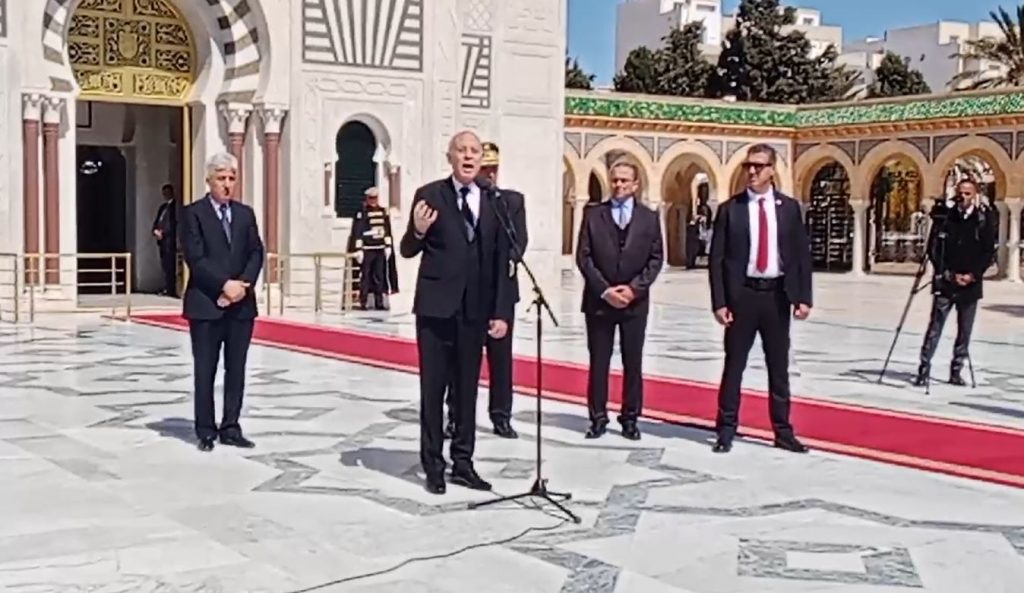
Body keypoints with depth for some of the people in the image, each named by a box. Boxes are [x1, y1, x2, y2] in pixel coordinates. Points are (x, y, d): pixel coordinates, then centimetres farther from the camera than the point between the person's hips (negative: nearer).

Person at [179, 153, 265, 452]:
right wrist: (224, 285, -17)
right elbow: (195, 258, -10)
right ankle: (206, 430, 10)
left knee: (236, 369, 7)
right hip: (206, 303, -4)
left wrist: (243, 284, -10)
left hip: (242, 303, 4)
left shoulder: (245, 213, 13)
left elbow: (256, 254, 7)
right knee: (205, 371, 2)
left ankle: (231, 427, 14)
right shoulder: (193, 213, -1)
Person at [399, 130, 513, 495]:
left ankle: (462, 462, 20)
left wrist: (501, 311, 0)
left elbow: (501, 262, 5)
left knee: (467, 387, 10)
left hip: (475, 309, 3)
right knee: (433, 387, 3)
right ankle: (433, 465, 12)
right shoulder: (430, 195, -2)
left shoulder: (494, 202, 6)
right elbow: (408, 251, 0)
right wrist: (418, 231, -22)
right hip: (436, 305, -3)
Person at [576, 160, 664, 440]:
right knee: (598, 363, 4)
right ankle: (598, 417, 12)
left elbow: (656, 259, 3)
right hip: (599, 300, -1)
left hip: (635, 301, 1)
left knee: (633, 363, 5)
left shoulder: (649, 217, 6)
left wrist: (635, 288, -11)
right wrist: (604, 290, -11)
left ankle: (630, 418, 13)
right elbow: (583, 257, -1)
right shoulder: (593, 214, 3)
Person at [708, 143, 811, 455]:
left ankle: (783, 431, 17)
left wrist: (803, 297, -2)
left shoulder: (789, 207, 5)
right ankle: (726, 430, 12)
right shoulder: (730, 209, -1)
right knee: (734, 365, 3)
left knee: (779, 367, 9)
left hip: (777, 294, 2)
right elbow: (716, 259, -2)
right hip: (741, 294, -2)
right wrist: (719, 302, -9)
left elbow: (802, 254, 6)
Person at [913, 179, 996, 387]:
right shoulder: (945, 215, -1)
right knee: (935, 327, -5)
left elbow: (989, 252, 1)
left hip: (971, 284, 1)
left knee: (965, 331, 7)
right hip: (945, 282, -1)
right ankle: (924, 368, -3)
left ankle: (956, 371, 17)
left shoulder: (985, 218, 0)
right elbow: (933, 248, 1)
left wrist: (973, 275, -9)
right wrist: (947, 273, -7)